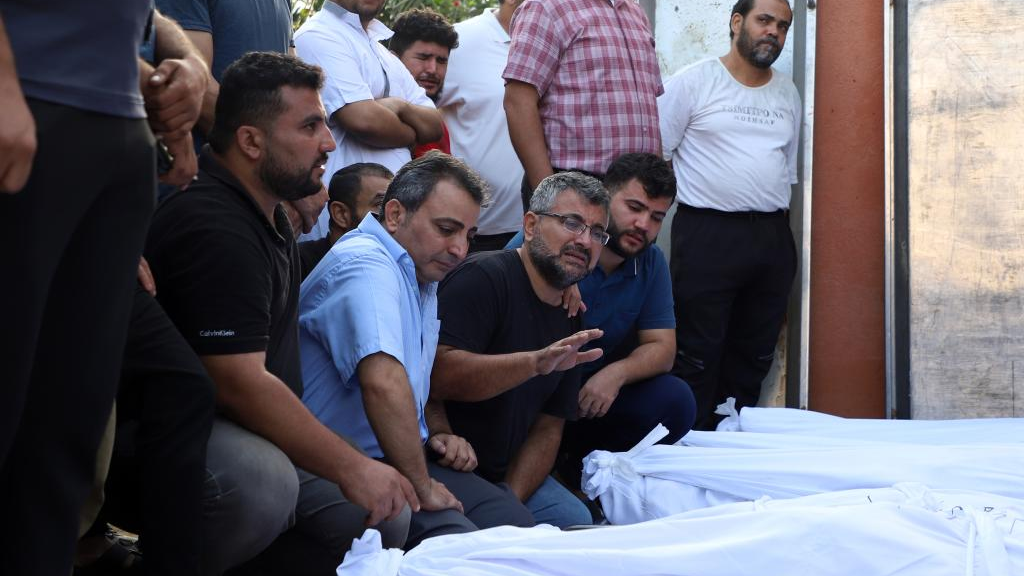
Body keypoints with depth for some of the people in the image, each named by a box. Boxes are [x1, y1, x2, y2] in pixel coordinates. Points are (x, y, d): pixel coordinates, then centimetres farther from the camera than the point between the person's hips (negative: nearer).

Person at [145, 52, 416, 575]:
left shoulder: (270, 213, 12)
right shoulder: (214, 228, -22)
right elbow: (239, 384, -26)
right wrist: (350, 467, -21)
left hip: (252, 433, 10)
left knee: (385, 514, -2)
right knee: (261, 481, -41)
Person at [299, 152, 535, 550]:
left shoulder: (421, 278, 17)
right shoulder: (366, 265, -18)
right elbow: (384, 383, -31)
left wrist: (440, 434, 11)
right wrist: (421, 489, -25)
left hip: (402, 459, 10)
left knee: (515, 523, -6)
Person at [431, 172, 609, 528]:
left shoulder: (570, 323, 12)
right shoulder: (484, 277, -14)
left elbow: (548, 428, 9)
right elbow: (438, 374, -28)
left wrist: (510, 500, -8)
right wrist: (535, 362, -39)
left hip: (505, 475, 8)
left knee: (576, 521, -10)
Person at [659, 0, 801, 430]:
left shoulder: (788, 93, 16)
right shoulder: (694, 81, -1)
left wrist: (780, 232, 17)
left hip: (772, 238, 6)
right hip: (707, 234, -5)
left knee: (753, 359, 9)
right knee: (697, 359, -5)